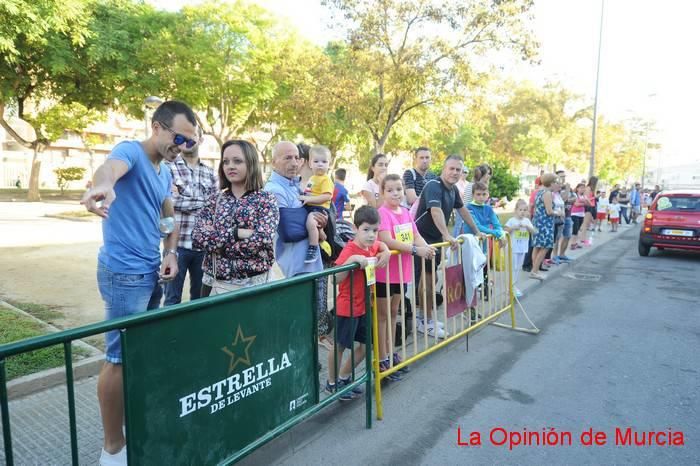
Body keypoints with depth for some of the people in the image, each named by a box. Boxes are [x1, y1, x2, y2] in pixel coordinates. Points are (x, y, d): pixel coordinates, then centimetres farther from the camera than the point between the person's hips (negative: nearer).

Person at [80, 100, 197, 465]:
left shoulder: (165, 172, 11)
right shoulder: (130, 151, -13)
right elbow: (111, 166, -37)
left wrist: (170, 252, 1)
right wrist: (104, 185, -61)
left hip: (150, 271, 9)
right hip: (124, 272, -8)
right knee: (121, 358, -1)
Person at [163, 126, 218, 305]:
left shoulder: (210, 173, 12)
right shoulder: (168, 168, 0)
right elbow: (169, 202, -15)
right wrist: (203, 201, -8)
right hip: (177, 243, -3)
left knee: (201, 297, 14)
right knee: (172, 299, 6)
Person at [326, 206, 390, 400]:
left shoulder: (372, 247, 1)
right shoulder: (349, 250, -23)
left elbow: (382, 245, 25)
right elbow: (336, 278, -30)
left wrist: (385, 253, 3)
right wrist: (353, 259, -40)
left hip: (364, 306, 8)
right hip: (347, 307, -8)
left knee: (366, 345, 15)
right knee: (340, 346, 8)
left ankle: (344, 378, 32)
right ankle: (332, 383, 28)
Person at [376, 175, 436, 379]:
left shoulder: (406, 212, 8)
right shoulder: (383, 213, -16)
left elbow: (416, 236, 7)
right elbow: (387, 241, -27)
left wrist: (427, 247, -14)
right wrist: (416, 250, -28)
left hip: (401, 270, 8)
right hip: (385, 271, -7)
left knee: (394, 313, 17)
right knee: (383, 315, 3)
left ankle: (390, 354, 30)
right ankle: (382, 360, 12)